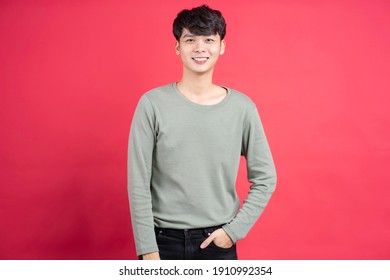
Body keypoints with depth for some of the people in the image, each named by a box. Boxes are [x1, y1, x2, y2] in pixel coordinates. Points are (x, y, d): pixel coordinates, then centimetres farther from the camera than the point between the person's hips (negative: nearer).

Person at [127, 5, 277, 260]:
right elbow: (138, 183, -7)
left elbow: (265, 179, 2)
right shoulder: (153, 104, -7)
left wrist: (235, 230, -6)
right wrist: (148, 249, -8)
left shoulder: (242, 107, -3)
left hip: (219, 242, 1)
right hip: (163, 240, -1)